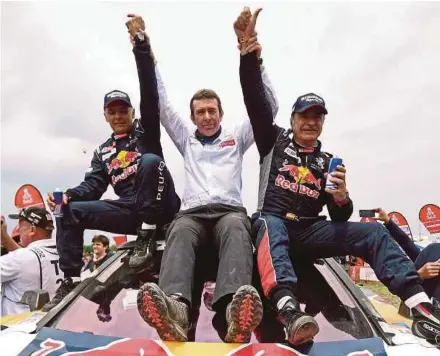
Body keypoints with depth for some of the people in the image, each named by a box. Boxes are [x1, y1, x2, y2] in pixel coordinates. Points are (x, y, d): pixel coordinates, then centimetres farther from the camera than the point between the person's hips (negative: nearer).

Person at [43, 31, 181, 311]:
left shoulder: (145, 131, 9)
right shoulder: (103, 153, 21)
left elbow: (150, 96, -7)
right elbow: (93, 186, 10)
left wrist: (140, 47, -17)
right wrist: (69, 195, -13)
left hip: (159, 207, -5)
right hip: (131, 211, 5)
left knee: (150, 160, -33)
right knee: (70, 212, -8)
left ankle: (147, 235, -25)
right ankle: (71, 281, -9)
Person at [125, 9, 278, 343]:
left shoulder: (237, 137, 25)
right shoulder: (186, 139, 29)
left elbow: (268, 106, 14)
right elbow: (161, 104, 22)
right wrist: (144, 47, 14)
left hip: (230, 211, -1)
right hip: (192, 213, 1)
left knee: (236, 228, -38)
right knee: (180, 232, -36)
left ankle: (234, 314, -63)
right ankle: (174, 308, -62)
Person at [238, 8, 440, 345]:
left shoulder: (328, 162, 19)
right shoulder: (274, 140, 14)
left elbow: (340, 218, 14)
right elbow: (256, 100, -1)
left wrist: (341, 197, -11)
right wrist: (249, 50, -14)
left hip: (310, 231, 3)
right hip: (274, 222, -3)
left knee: (373, 232, -19)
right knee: (270, 228, -40)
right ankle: (289, 310, -62)